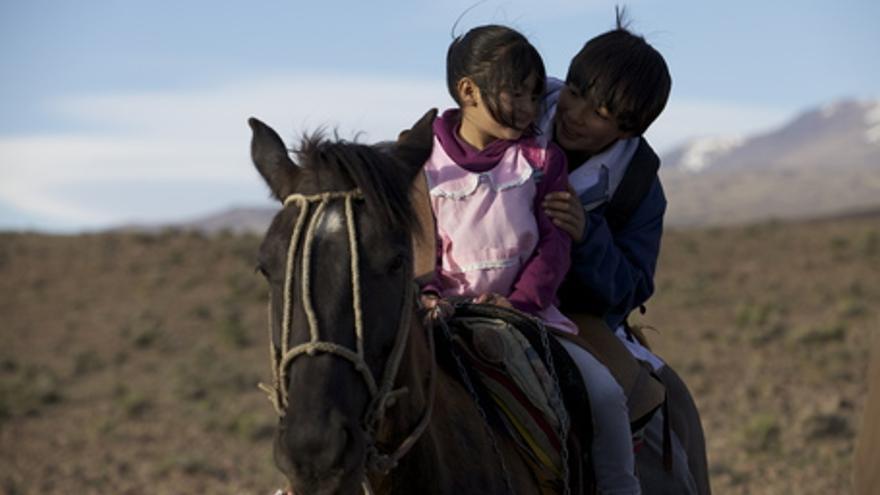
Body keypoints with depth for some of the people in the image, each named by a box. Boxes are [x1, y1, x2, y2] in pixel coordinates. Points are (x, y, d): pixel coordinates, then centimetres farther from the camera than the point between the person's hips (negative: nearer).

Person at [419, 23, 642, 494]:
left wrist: (521, 301, -16)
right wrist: (425, 294, -17)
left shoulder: (542, 160, 4)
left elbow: (554, 244, -1)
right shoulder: (424, 163, 0)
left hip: (527, 310, 1)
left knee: (604, 391, -13)